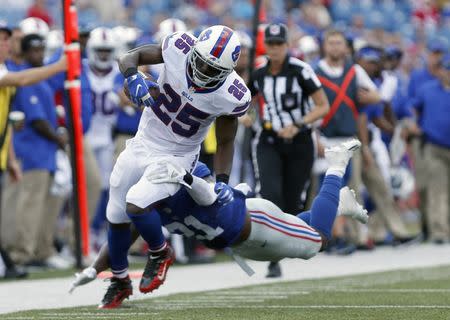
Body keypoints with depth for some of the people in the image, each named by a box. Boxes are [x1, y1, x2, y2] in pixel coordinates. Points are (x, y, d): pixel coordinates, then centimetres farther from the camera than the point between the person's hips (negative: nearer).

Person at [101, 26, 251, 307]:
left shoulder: (230, 96, -22)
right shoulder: (179, 49, -21)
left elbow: (225, 142, -6)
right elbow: (129, 58, -9)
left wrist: (222, 181, -14)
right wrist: (133, 78, -29)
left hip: (175, 157, -4)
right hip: (142, 143, 4)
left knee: (136, 206, -26)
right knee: (116, 217, 13)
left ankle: (161, 253, 5)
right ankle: (120, 280, 39)